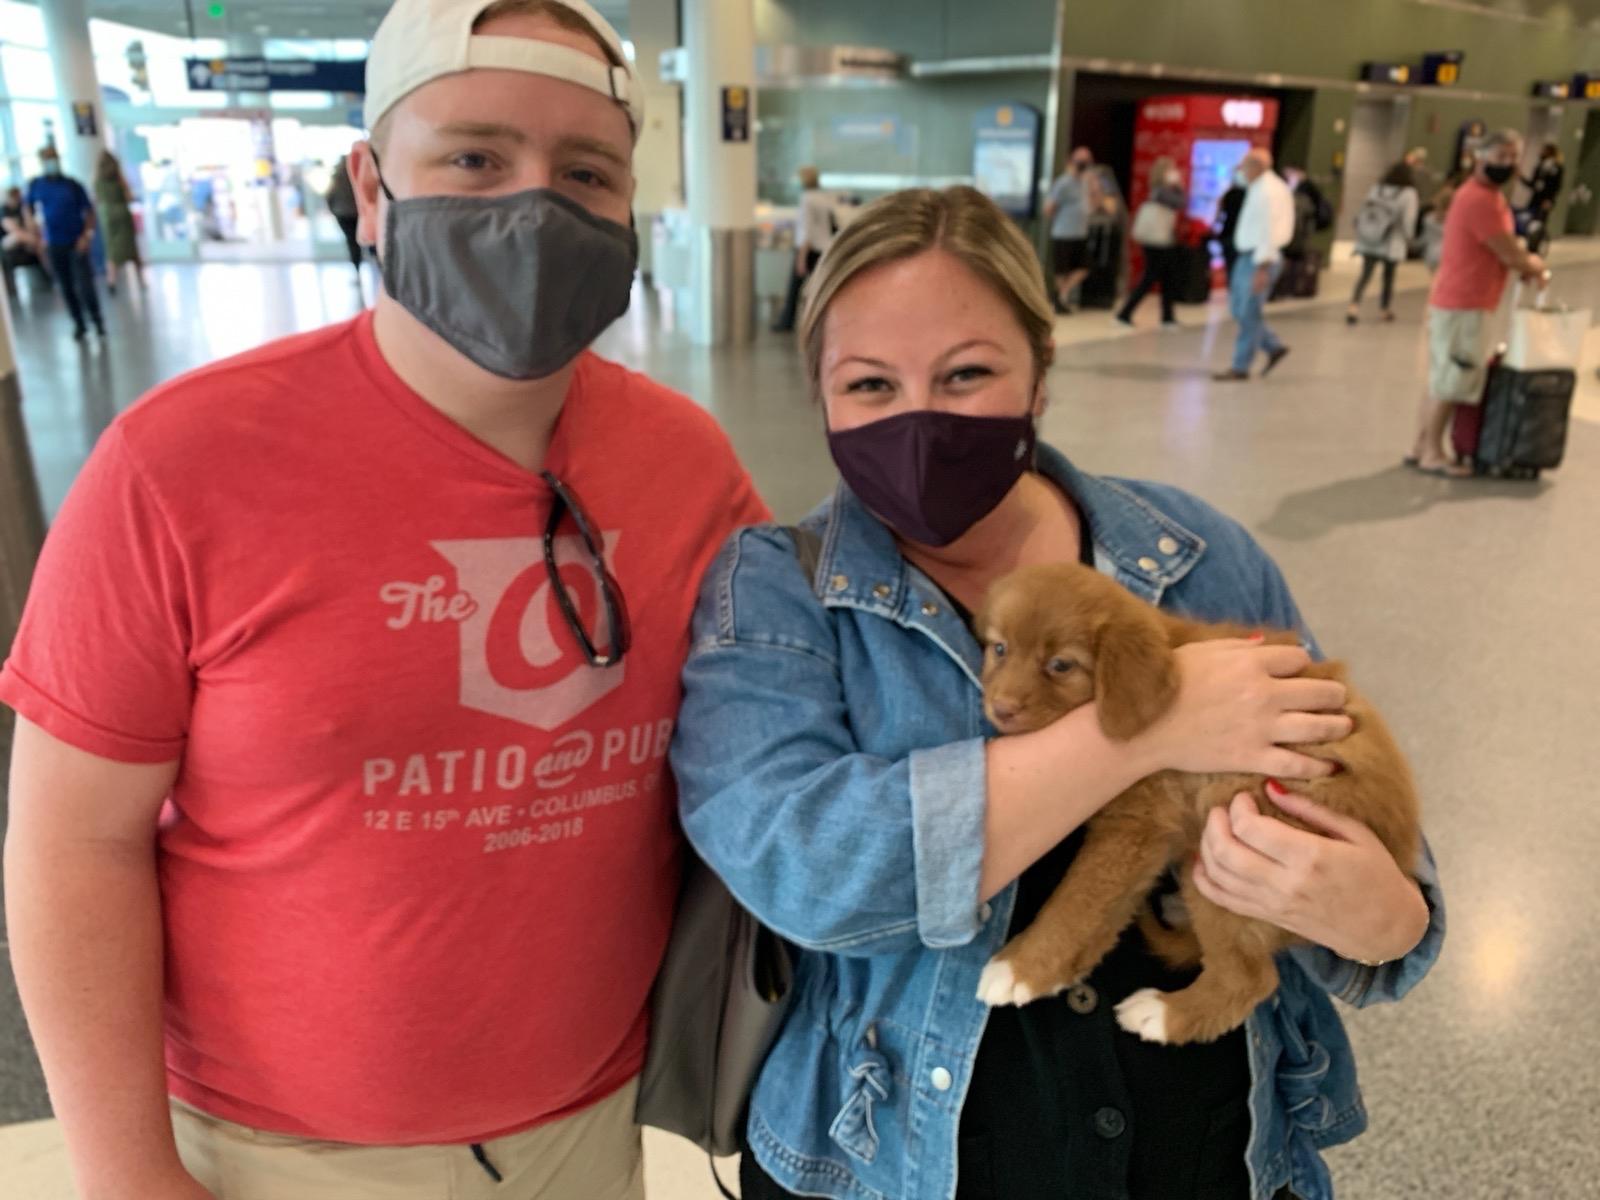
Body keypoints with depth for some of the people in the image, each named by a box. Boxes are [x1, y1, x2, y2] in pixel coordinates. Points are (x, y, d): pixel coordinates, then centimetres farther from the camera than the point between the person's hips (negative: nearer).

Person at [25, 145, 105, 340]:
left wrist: (87, 234, -11)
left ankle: (97, 319, 12)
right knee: (66, 287, 6)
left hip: (76, 243, -2)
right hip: (53, 245, 2)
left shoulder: (72, 185, -2)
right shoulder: (35, 186, 4)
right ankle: (78, 324, 17)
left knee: (84, 285, -8)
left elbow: (89, 210, 0)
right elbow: (30, 211, 14)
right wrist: (38, 236, 6)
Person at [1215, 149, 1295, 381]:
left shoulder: (1267, 192, -16)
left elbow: (1268, 231, -21)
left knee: (1249, 313, -4)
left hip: (1259, 258, -10)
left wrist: (1262, 267, -24)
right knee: (1238, 307, 14)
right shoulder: (1259, 187, 15)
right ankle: (1273, 347, 20)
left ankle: (1240, 367, 2)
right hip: (1249, 256, 10)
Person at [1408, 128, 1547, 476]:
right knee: (1450, 383, -3)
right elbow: (1510, 256, -15)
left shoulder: (1489, 195, 16)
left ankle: (1420, 447, 19)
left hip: (1456, 303, 10)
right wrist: (1535, 267, 4)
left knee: (1441, 379, 13)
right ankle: (1432, 453, 4)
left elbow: (1508, 245, 24)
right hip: (1463, 305, -10)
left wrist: (1527, 263, 6)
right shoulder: (1479, 199, -17)